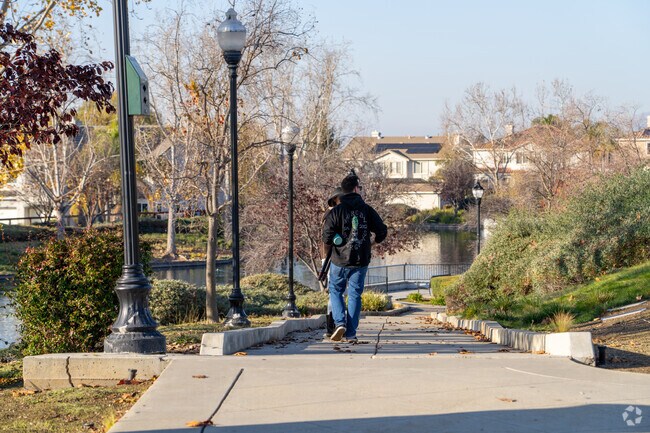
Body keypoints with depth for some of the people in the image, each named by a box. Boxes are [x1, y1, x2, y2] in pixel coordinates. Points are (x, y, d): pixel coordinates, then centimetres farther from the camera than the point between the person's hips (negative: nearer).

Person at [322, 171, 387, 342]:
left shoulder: (336, 211, -9)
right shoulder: (367, 210, -2)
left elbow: (327, 236, -15)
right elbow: (382, 231, -1)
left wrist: (330, 243, 9)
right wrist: (376, 240, 22)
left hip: (340, 260, -1)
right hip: (361, 261, 2)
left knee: (335, 291, 16)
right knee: (355, 295, 10)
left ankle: (340, 322, -6)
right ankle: (351, 333, 9)